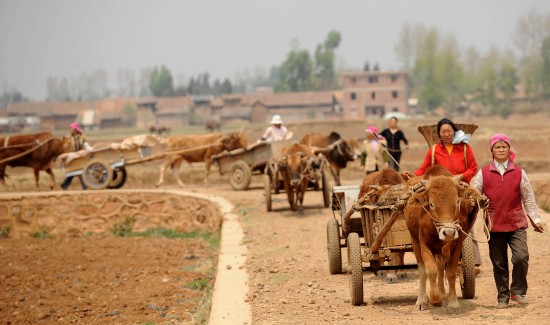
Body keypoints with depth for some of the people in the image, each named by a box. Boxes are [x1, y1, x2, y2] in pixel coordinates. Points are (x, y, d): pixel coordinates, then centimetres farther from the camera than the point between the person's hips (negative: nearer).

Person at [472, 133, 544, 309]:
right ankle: (502, 297, 20)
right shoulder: (483, 173, 3)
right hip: (494, 225, 1)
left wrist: (535, 220, 8)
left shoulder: (519, 172, 3)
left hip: (517, 223, -1)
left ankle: (518, 291, 4)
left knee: (521, 257, -16)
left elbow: (528, 198, 7)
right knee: (499, 263, 6)